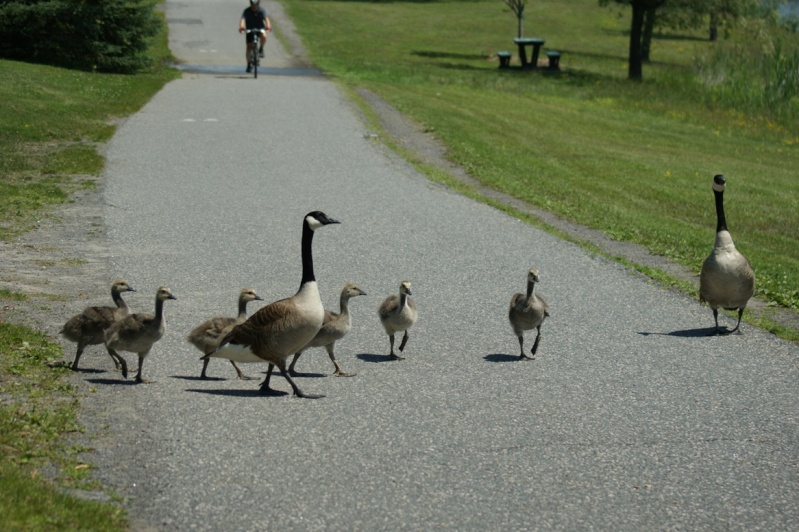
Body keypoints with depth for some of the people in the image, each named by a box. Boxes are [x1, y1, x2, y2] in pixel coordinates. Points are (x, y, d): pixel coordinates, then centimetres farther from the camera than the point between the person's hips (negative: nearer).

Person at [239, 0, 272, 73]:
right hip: (249, 30, 0)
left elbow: (266, 18, -30)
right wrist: (241, 27, -52)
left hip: (260, 28, 0)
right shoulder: (247, 11, -15)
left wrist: (268, 26, -51)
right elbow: (243, 19, -30)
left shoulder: (261, 10, -14)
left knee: (264, 36, -34)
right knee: (249, 47, -11)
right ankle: (249, 64, 3)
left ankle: (261, 48, -4)